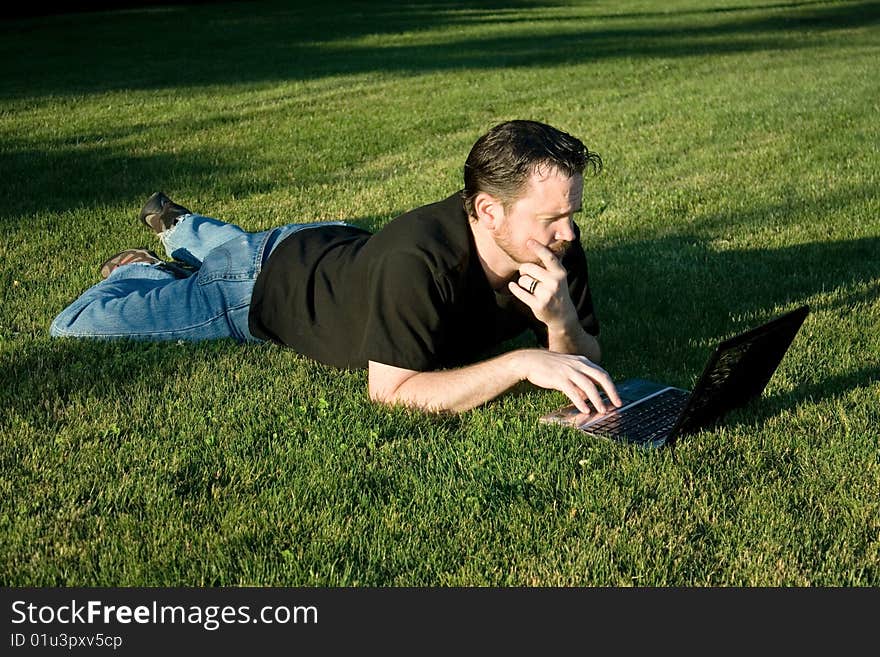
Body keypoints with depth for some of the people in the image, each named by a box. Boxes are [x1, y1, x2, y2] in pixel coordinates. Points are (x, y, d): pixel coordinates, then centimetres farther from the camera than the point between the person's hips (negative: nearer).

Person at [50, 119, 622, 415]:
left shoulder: (556, 247, -26)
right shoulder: (418, 258, -46)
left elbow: (587, 365, -19)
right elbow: (391, 389, -45)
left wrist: (561, 324, -43)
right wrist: (520, 363, -53)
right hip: (271, 284, -6)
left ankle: (179, 227, 65)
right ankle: (146, 270, 28)